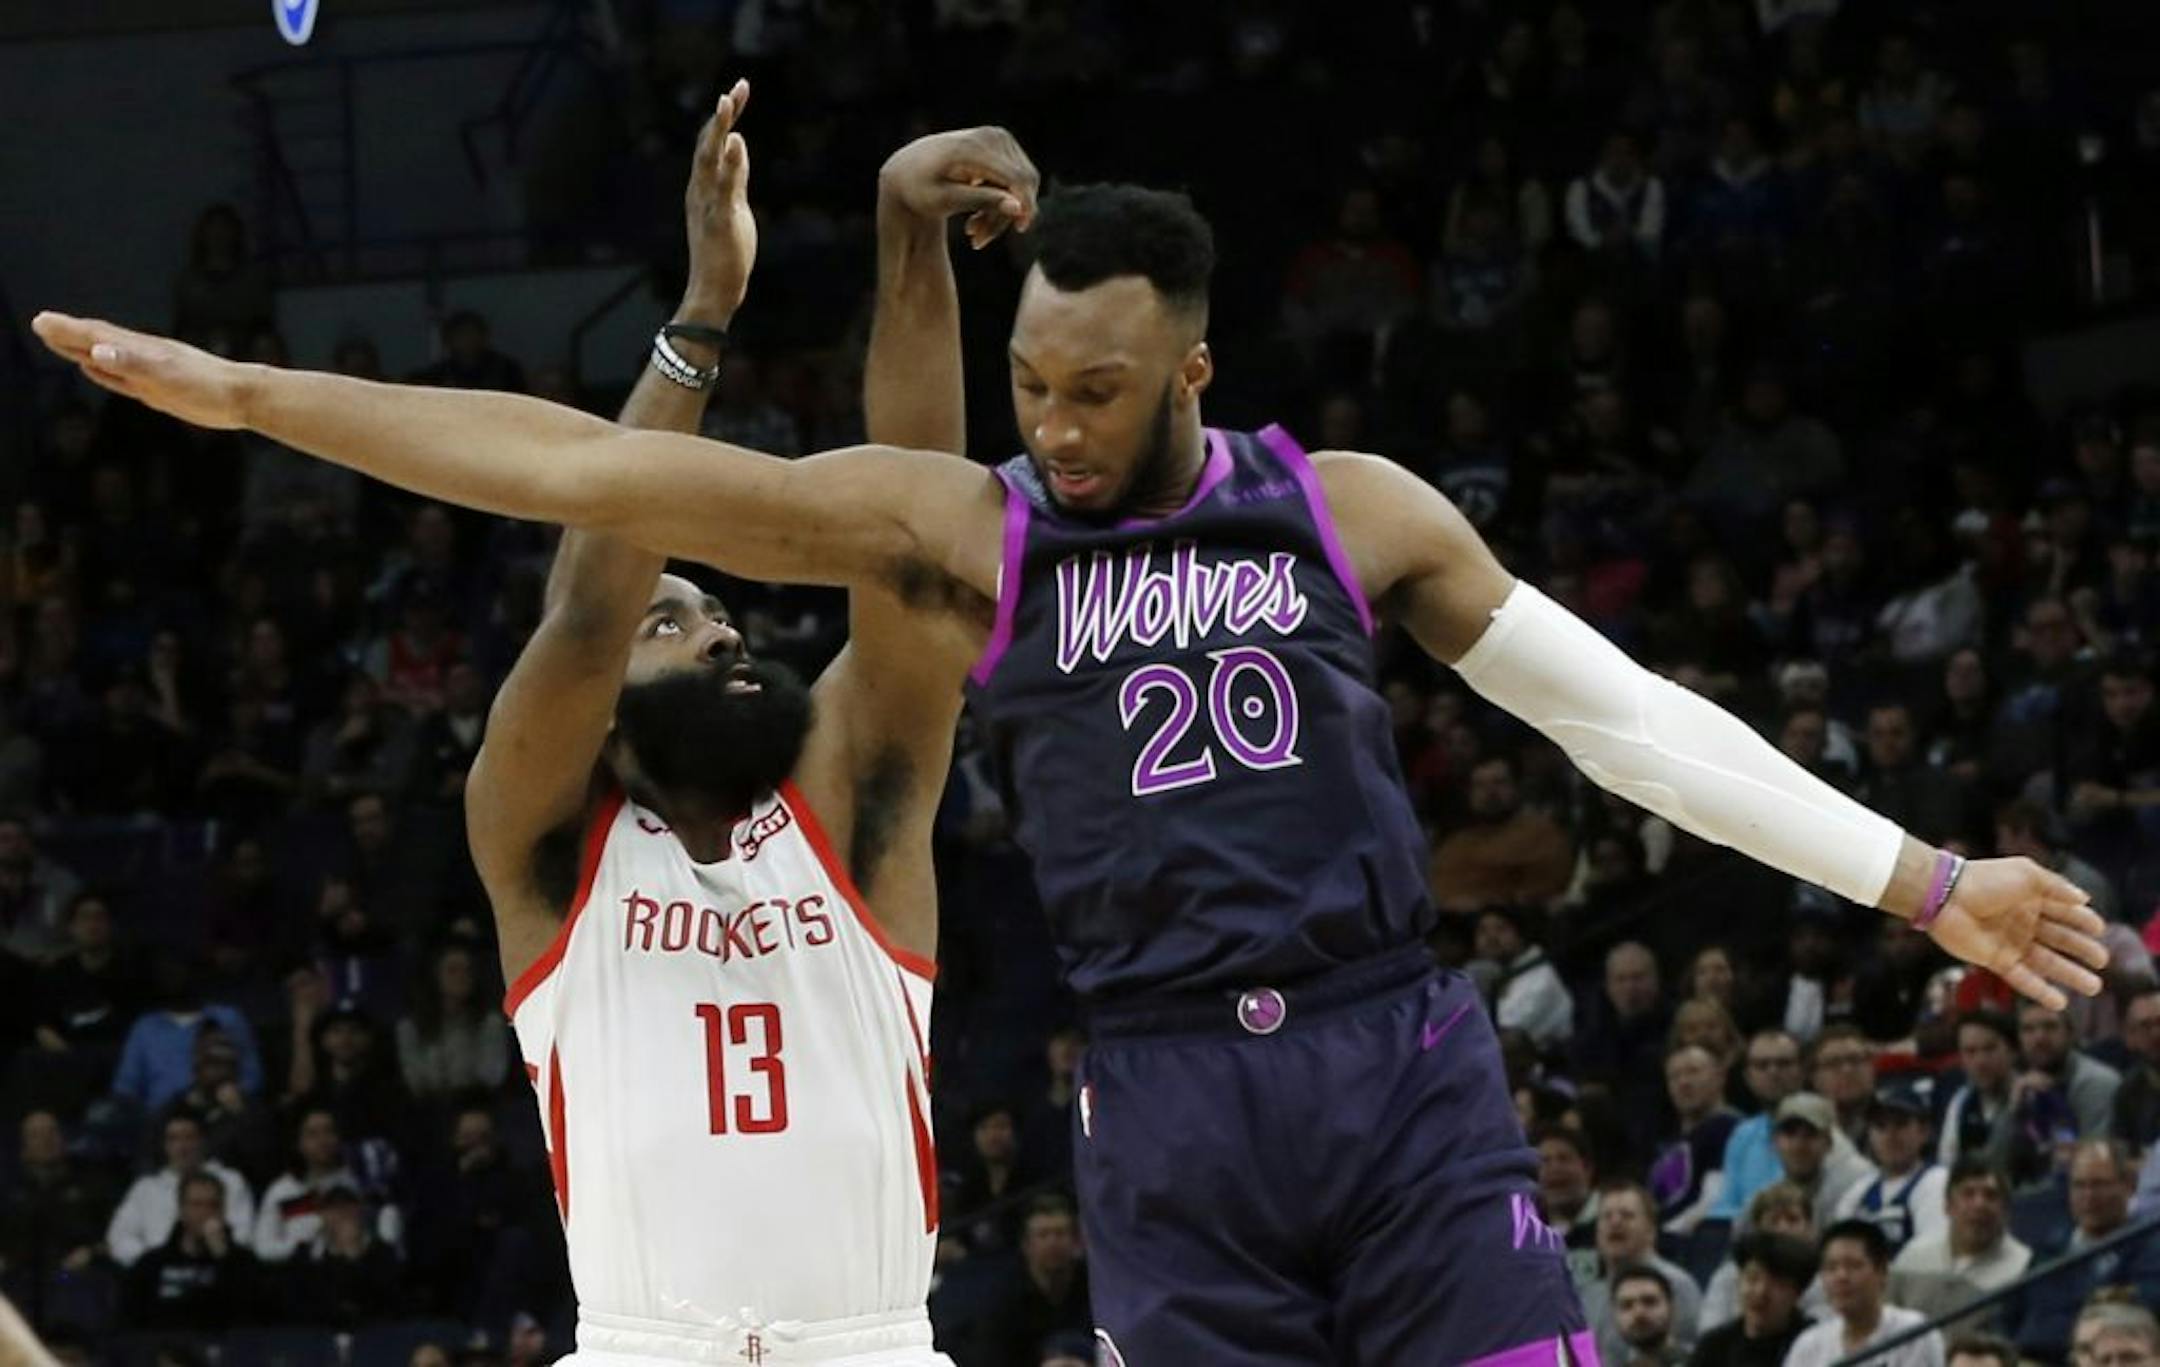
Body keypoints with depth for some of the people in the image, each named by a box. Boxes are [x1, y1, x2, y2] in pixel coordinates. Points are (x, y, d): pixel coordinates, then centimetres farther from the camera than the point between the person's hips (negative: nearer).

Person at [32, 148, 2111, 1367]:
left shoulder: (1350, 511, 5)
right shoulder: (962, 535, 3)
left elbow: (1623, 712, 9)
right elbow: (590, 469, -1)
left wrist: (1922, 880, 5)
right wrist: (242, 394, -6)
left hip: (1400, 1063, 0)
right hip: (1166, 1106, 0)